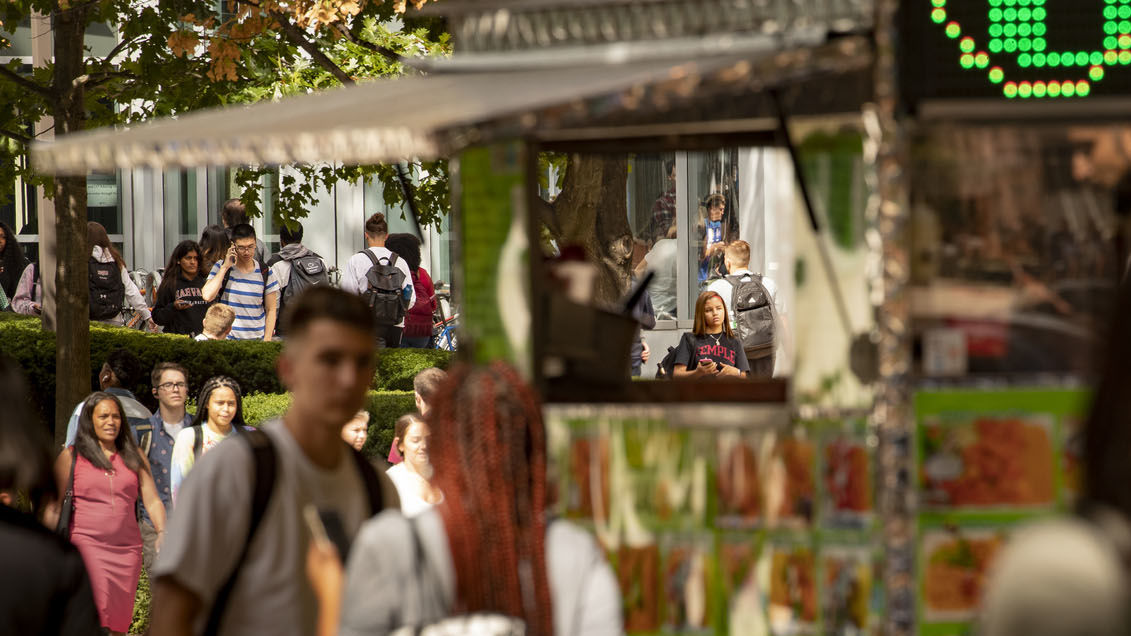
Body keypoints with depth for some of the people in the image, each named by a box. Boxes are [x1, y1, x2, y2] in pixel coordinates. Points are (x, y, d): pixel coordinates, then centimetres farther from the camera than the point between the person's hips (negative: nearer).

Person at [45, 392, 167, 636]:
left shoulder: (134, 458, 14)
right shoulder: (71, 456, 6)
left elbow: (152, 501, 10)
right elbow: (53, 506, 7)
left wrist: (162, 532, -7)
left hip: (127, 548, 4)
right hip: (87, 542, -4)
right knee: (96, 614, -21)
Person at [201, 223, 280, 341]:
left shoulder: (265, 272, 3)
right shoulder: (221, 267, 1)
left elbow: (271, 310, 6)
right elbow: (207, 296, -15)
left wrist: (267, 340, -3)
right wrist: (225, 267, -11)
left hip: (256, 338, 1)